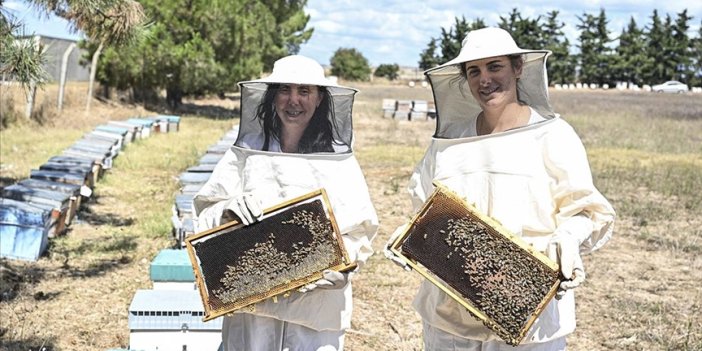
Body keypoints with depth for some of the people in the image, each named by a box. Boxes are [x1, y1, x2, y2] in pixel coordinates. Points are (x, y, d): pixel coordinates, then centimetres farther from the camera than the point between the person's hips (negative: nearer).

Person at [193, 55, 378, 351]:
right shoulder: (246, 151, 2)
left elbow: (360, 234, 0)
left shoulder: (338, 159, 0)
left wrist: (335, 267, -17)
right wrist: (228, 211, -16)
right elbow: (206, 216, 5)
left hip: (317, 302, 0)